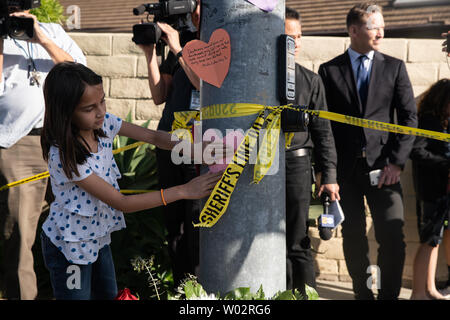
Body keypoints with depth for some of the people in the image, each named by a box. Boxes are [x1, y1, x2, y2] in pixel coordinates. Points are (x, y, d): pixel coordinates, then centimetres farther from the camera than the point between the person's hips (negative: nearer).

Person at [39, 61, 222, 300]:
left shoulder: (102, 123, -14)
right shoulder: (64, 156, -33)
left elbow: (153, 137, -6)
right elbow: (122, 203, -29)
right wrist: (184, 191, -30)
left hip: (98, 235, 7)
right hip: (70, 247, -7)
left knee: (108, 294, 24)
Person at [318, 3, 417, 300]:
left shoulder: (394, 67, 8)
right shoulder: (330, 70, 6)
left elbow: (409, 117, 5)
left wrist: (396, 162, -5)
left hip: (383, 167, 0)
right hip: (345, 167, 0)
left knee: (393, 236, -8)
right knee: (353, 238, 6)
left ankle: (390, 294, 7)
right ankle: (363, 294, 20)